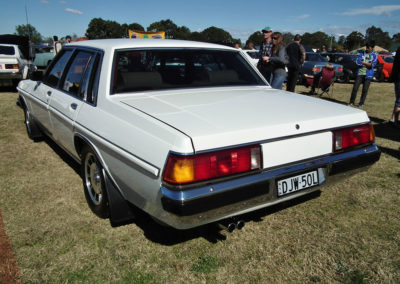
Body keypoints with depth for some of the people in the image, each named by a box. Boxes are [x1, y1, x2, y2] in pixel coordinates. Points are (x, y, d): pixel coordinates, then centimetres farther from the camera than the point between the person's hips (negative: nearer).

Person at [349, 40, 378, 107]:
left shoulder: (374, 55, 5)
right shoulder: (362, 53, 9)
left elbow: (373, 64, -8)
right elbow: (358, 62, -4)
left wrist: (363, 62, -8)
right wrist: (368, 64, -8)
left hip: (368, 74, -1)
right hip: (360, 73, 1)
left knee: (365, 90, 0)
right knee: (355, 88, -5)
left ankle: (361, 103, 11)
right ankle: (351, 102, 7)